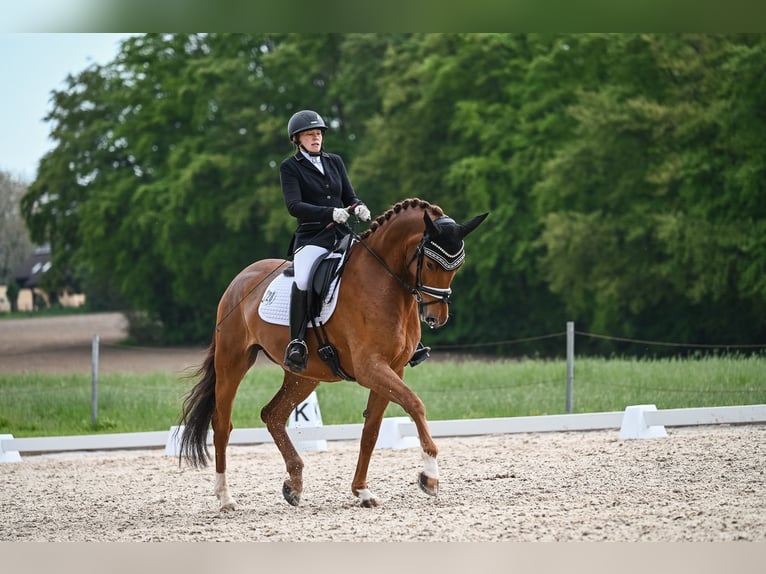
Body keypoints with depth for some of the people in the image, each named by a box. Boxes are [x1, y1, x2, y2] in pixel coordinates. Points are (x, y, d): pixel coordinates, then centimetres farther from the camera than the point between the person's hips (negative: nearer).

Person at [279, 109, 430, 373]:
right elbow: (294, 206, -11)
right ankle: (296, 344, -27)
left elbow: (349, 196, 16)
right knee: (303, 280, -36)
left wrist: (359, 207, -9)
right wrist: (331, 213, -24)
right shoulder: (290, 167, 2)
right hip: (311, 238, -5)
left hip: (342, 235, 5)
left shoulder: (335, 161, 18)